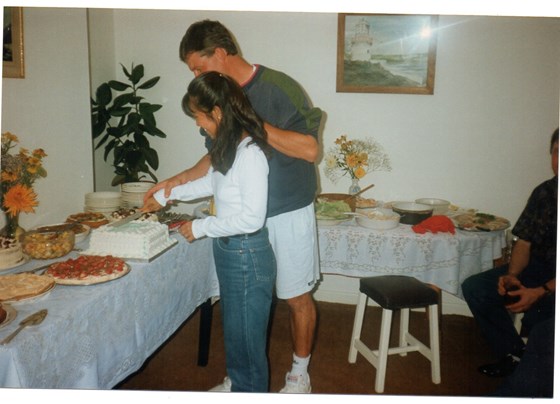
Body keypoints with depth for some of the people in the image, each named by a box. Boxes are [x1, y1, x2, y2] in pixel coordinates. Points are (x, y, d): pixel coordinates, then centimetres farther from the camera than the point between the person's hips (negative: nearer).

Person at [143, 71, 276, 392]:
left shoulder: (250, 154, -23)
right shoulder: (229, 146, 6)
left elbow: (252, 218, -25)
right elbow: (211, 182, 23)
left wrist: (202, 227, -14)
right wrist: (167, 195, 26)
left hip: (247, 257, -10)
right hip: (229, 252, 10)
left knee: (247, 342, 7)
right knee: (235, 334, 23)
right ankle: (238, 386, 41)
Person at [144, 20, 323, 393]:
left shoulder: (279, 88, -14)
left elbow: (310, 149, -20)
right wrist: (178, 181, 3)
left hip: (288, 215, -5)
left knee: (298, 298, 9)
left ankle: (299, 375, 30)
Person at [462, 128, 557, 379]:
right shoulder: (544, 193, 3)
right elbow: (524, 241, 4)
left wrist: (541, 292, -27)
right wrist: (511, 275, -13)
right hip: (540, 267, 6)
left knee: (538, 315, -33)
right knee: (475, 287, -8)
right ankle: (515, 355, 6)